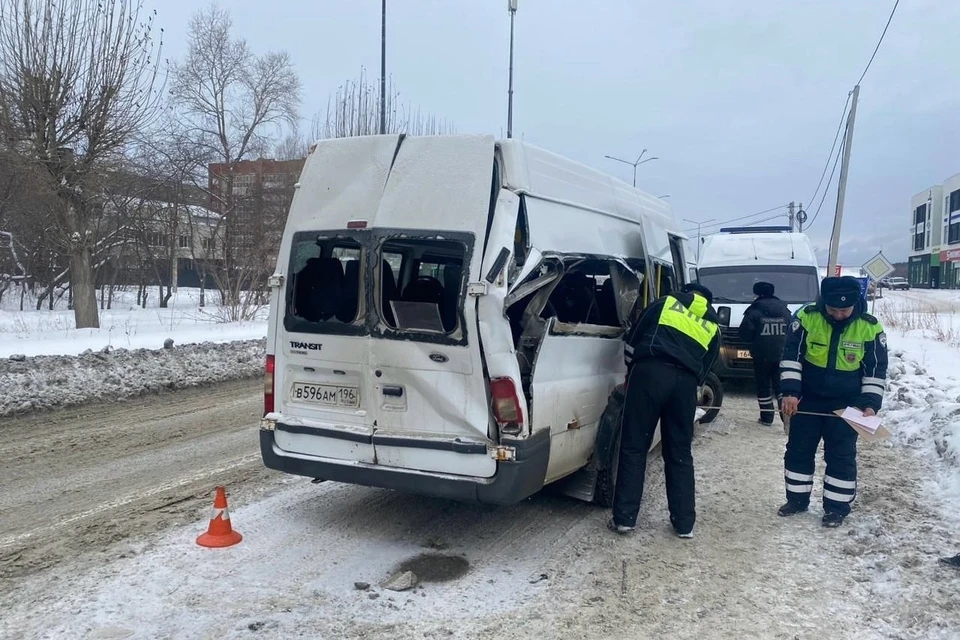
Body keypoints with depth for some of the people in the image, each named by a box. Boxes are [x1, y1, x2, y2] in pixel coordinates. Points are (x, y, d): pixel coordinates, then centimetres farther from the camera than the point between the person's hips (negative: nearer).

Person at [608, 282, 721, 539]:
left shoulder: (664, 303, 21)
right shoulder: (712, 326, 27)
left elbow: (632, 340, 19)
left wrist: (632, 371, 32)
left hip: (650, 371, -2)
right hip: (686, 381, 3)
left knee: (634, 447, 2)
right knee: (680, 453, 14)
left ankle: (624, 518, 4)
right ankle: (684, 523, 17)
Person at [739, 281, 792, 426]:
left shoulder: (754, 311, -10)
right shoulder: (785, 310, 6)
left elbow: (744, 335, -9)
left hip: (762, 356, -4)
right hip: (781, 355, 4)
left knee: (763, 387, 6)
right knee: (781, 386, 11)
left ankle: (767, 417, 9)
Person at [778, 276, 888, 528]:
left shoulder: (870, 327, -14)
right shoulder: (807, 317, -15)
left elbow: (876, 370, -5)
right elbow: (791, 356, -9)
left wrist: (870, 404, -13)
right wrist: (790, 392, -16)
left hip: (846, 404, -1)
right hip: (808, 399, 2)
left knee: (841, 456, 3)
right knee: (798, 450, 9)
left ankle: (837, 507, 16)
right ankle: (796, 499, 24)